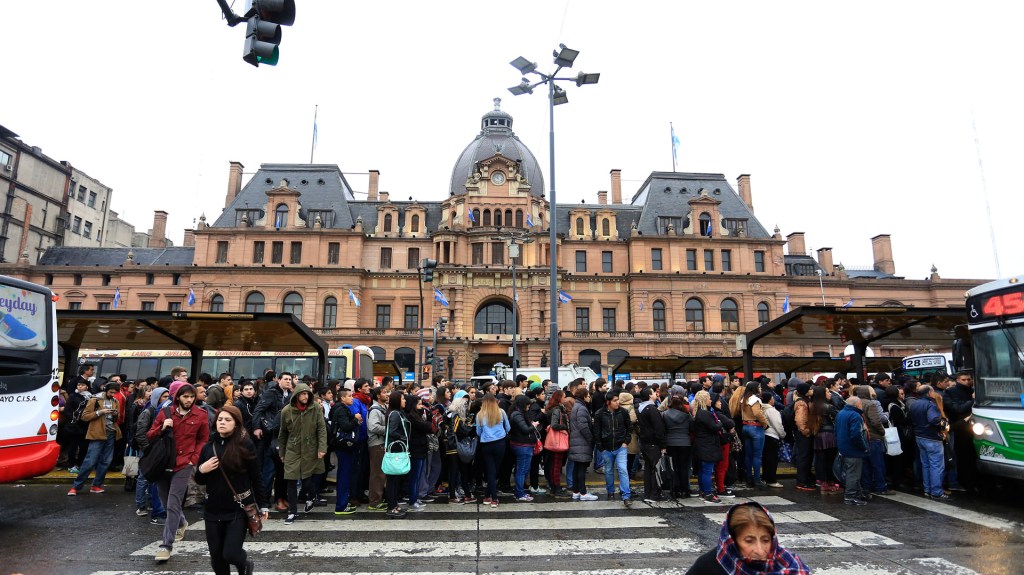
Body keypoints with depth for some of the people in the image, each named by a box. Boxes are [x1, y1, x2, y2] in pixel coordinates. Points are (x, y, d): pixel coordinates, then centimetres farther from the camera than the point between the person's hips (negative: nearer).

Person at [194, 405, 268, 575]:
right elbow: (200, 481, 14)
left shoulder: (245, 445, -9)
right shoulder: (208, 447, 4)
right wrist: (201, 470, -8)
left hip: (238, 510, -4)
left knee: (230, 553, -7)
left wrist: (262, 505, -4)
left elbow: (255, 478, -4)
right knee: (216, 556, 9)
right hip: (213, 510, 4)